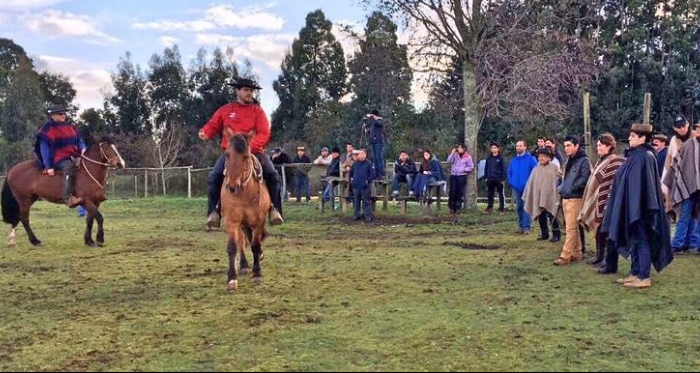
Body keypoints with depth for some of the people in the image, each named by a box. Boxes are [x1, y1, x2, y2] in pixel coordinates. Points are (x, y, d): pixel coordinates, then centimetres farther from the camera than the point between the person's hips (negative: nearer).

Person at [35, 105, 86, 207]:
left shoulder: (70, 127, 15)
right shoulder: (47, 130, -4)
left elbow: (79, 140, 18)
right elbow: (44, 150, -6)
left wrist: (83, 149, -7)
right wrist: (48, 167, -13)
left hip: (73, 156, 8)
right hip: (58, 159, -7)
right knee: (69, 167, -36)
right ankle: (68, 198, -45)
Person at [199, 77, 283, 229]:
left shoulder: (258, 111, 3)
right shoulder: (225, 110, 8)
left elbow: (264, 133, -8)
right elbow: (213, 125, 14)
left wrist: (250, 147, -25)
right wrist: (205, 132, -11)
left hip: (254, 151, -1)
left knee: (272, 175, -19)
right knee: (214, 178, -18)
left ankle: (275, 209, -8)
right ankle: (213, 210, -5)